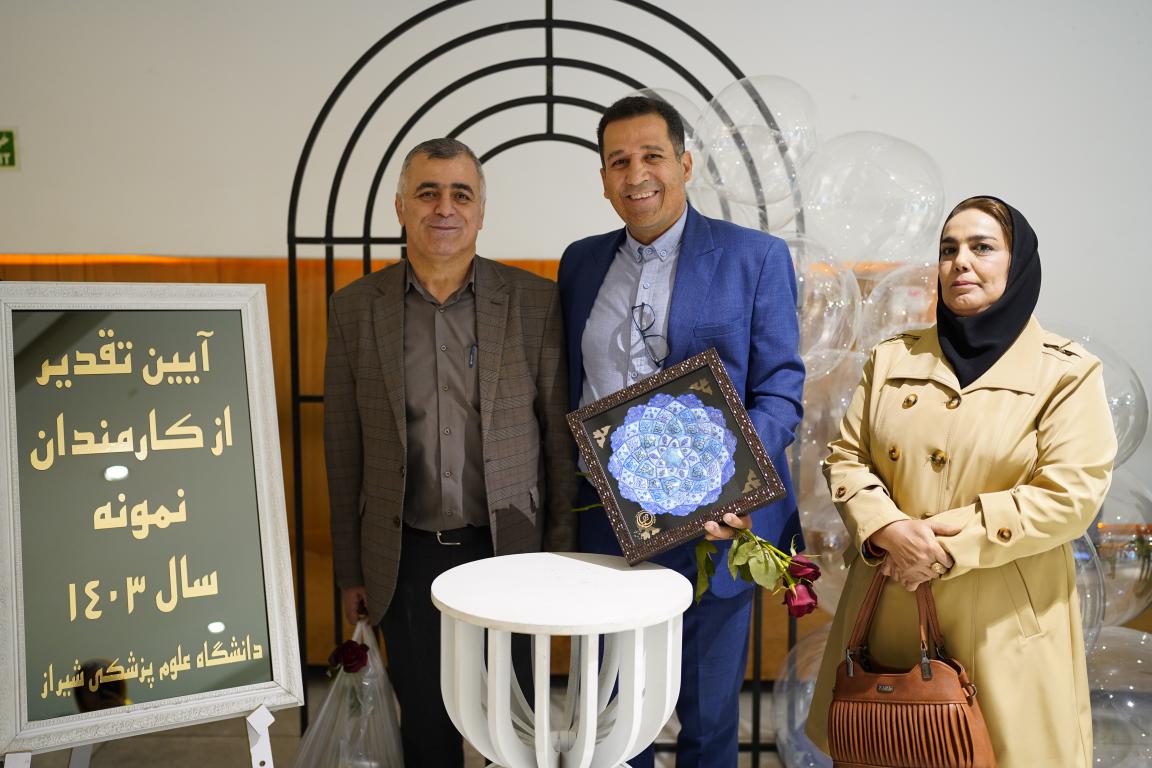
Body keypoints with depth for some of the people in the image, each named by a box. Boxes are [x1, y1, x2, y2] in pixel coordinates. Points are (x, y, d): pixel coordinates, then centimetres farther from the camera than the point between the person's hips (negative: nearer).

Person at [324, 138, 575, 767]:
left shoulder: (535, 302, -4)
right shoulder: (354, 308, 0)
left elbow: (560, 435, -1)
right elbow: (344, 449, 3)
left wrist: (563, 552, -1)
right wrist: (350, 571, 6)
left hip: (509, 548, -1)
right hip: (407, 557, 1)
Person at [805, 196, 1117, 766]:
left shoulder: (1065, 371, -2)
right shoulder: (892, 359, 8)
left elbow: (1069, 495, -11)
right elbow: (845, 458, 5)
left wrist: (949, 545, -18)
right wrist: (888, 530, -14)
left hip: (1001, 622, -3)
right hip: (890, 608, 3)